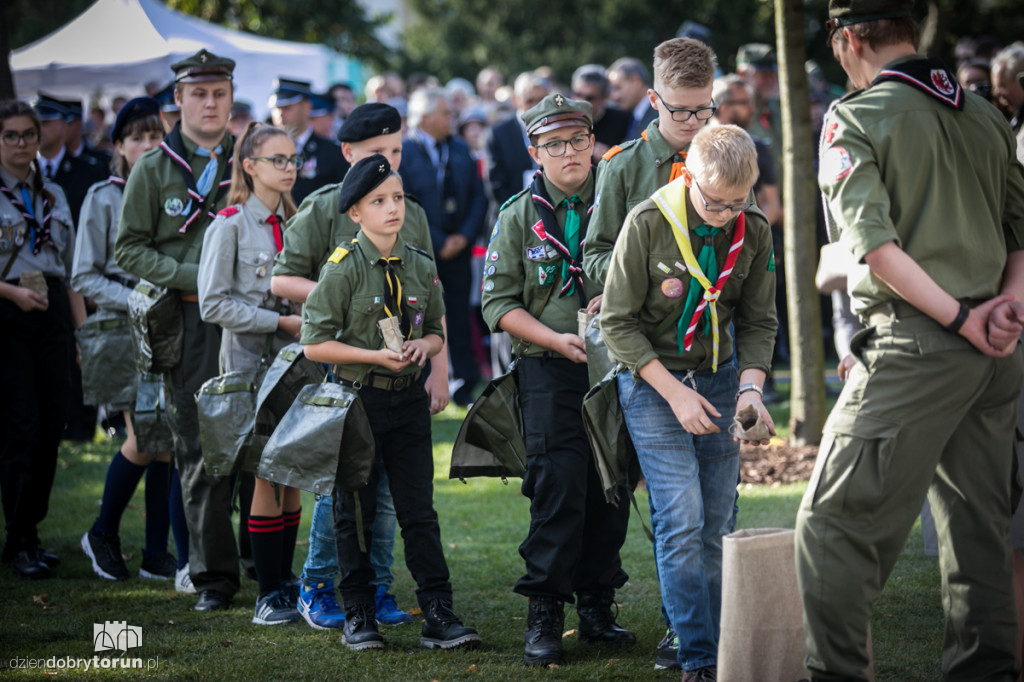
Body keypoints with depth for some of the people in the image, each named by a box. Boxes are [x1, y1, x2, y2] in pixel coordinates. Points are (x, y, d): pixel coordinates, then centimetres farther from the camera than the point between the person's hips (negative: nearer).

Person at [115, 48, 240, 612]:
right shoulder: (153, 168, 6)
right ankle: (214, 575, 5)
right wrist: (193, 279, -10)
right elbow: (129, 249, 3)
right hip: (188, 324, -1)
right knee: (199, 450, -1)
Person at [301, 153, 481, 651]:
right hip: (357, 399, -3)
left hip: (408, 400, 4)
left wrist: (423, 346, -7)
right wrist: (374, 356, -17)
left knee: (419, 511, 3)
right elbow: (315, 344, -9)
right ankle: (358, 617, 14)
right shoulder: (343, 269, -8)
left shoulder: (422, 267, 6)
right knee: (355, 512, 4)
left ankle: (438, 616, 5)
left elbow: (436, 333, 16)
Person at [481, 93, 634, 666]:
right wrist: (557, 340, -11)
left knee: (610, 488, 5)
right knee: (559, 487, -10)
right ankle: (545, 614, -3)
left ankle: (597, 607, 17)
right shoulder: (519, 216, 6)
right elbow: (500, 302, 2)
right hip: (550, 368, -2)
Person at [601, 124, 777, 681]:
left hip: (720, 380, 4)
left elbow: (758, 321, 5)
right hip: (652, 381, -4)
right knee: (681, 522, -12)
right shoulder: (647, 223, -15)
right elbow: (618, 322, -11)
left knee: (717, 525, 4)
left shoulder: (754, 232, -3)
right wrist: (673, 392, -16)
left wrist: (750, 386, -12)